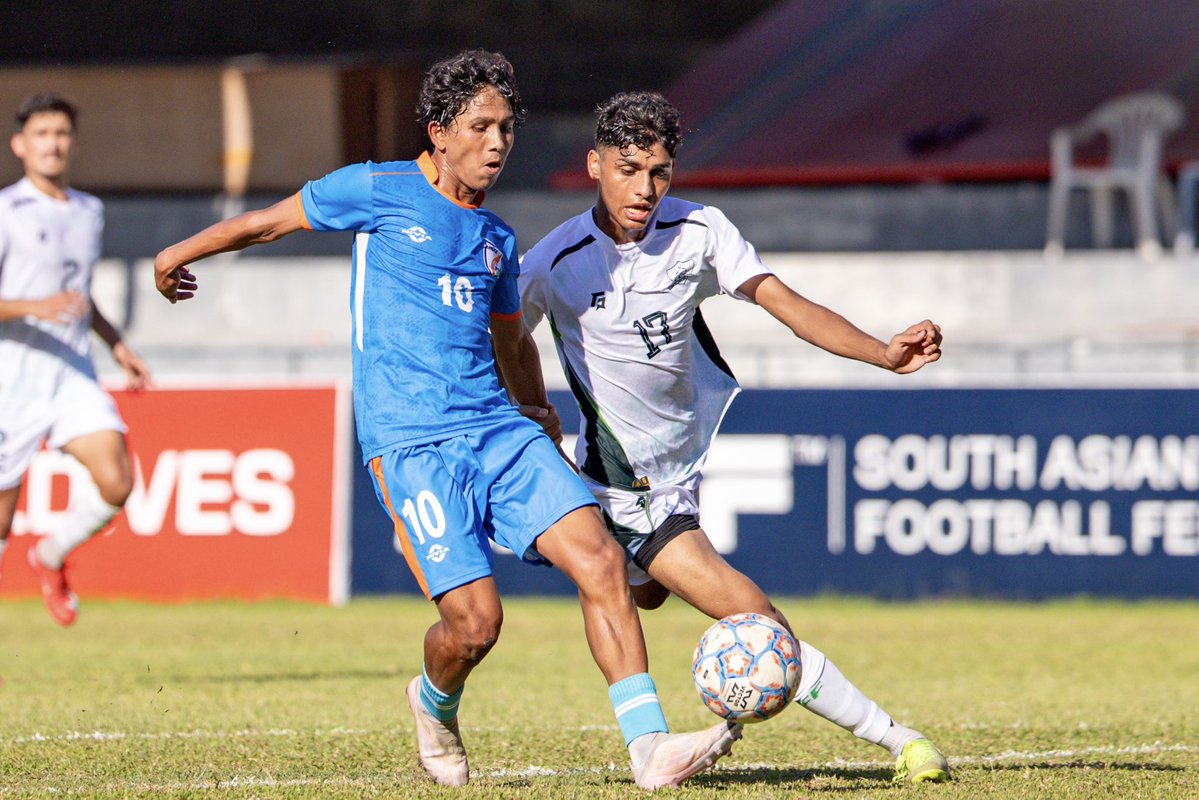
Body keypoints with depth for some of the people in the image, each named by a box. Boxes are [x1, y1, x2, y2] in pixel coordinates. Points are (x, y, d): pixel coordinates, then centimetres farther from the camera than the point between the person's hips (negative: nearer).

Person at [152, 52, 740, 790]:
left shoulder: (497, 239, 17)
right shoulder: (379, 191, 1)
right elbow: (270, 222, 14)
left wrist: (545, 422, 41)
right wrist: (178, 256, 25)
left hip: (499, 431, 5)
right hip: (411, 445, -5)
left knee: (601, 559, -15)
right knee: (475, 620, -16)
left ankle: (650, 748, -18)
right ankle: (436, 705, 20)